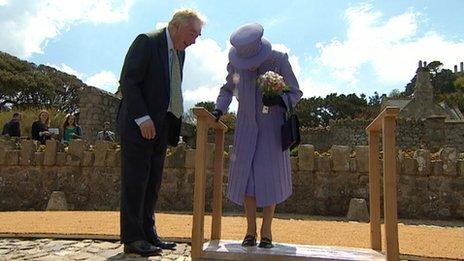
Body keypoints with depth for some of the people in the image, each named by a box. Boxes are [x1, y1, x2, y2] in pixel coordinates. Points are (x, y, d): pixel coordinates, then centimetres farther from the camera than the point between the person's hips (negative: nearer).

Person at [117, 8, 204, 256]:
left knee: (153, 182, 9)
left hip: (161, 125, 8)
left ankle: (148, 233, 18)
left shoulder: (179, 52, 15)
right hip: (138, 124, -8)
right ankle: (132, 238, 4)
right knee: (135, 180, -3)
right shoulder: (146, 42, -8)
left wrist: (173, 125, 8)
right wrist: (143, 118, -21)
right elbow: (127, 82, -14)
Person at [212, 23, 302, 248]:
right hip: (246, 124, 2)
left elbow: (296, 93, -8)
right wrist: (219, 110, -8)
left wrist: (277, 100, -29)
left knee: (270, 176, -4)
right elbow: (228, 89, 8)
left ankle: (266, 230, 7)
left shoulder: (279, 60, -17)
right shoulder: (235, 63, -10)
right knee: (246, 175, -3)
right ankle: (250, 230, 7)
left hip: (273, 124, -2)